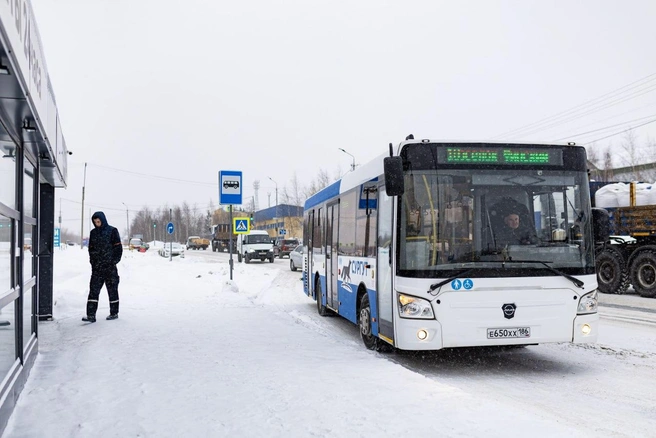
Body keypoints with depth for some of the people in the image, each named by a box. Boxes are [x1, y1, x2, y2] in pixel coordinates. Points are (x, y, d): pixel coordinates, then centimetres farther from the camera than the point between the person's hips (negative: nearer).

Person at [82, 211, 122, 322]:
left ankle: (114, 313, 16)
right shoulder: (93, 233, 11)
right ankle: (91, 315, -6)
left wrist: (114, 261, -8)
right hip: (97, 267, 4)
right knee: (93, 290, -4)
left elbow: (118, 247, -2)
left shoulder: (112, 231, -2)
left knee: (112, 289, 5)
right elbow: (91, 248, 18)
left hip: (110, 267, -4)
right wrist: (92, 260, 5)